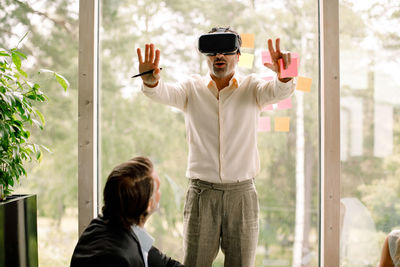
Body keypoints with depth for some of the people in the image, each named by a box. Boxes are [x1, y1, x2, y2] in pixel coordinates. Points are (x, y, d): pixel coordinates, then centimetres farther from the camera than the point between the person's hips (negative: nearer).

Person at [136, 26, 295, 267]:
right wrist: (151, 81, -37)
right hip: (201, 193, 0)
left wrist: (284, 76, -40)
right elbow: (165, 92, -13)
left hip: (242, 193, 0)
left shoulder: (251, 88, 5)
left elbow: (277, 92, -15)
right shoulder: (192, 89, 6)